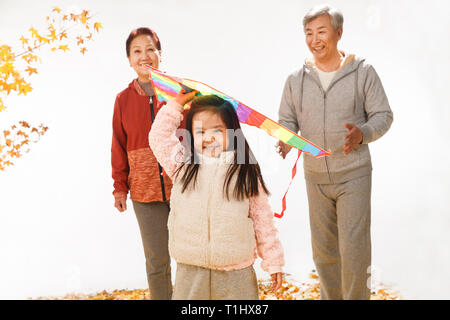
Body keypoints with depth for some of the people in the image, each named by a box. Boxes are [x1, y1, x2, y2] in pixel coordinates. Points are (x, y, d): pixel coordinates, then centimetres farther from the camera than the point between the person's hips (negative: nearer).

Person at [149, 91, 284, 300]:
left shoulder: (246, 173, 0)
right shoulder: (182, 165, 4)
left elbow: (262, 219, 4)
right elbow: (159, 136, 11)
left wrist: (273, 262, 5)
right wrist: (177, 103, 8)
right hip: (190, 273, 2)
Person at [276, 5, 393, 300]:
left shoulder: (363, 72, -4)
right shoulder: (296, 80, 4)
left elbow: (383, 115, -3)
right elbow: (286, 120, 9)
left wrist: (362, 134, -23)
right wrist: (285, 139, -14)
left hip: (354, 175, -3)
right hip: (315, 177, 3)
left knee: (354, 247, -7)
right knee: (323, 249, 13)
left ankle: (356, 296, 13)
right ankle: (331, 296, 33)